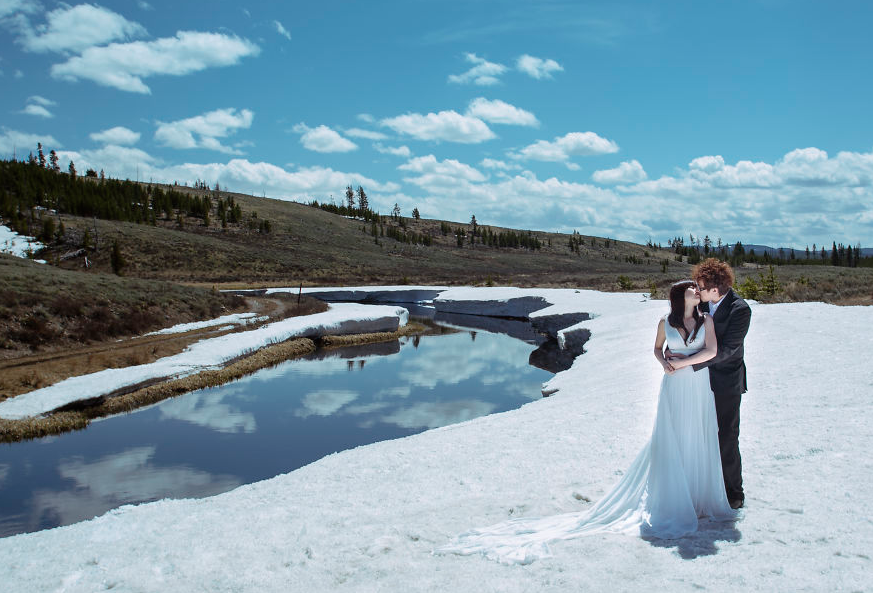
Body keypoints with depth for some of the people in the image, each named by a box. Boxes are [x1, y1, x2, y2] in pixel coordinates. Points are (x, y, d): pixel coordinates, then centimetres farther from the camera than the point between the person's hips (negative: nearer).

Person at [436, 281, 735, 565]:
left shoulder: (706, 320, 2)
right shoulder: (666, 322, 2)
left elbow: (711, 351, -8)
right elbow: (657, 348, 15)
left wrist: (682, 362, -13)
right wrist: (664, 363, -5)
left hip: (699, 388, 1)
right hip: (674, 387, -1)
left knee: (698, 442, 7)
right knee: (669, 443, 0)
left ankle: (700, 497, 24)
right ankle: (669, 505, 9)